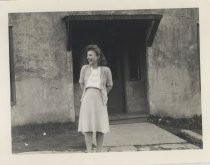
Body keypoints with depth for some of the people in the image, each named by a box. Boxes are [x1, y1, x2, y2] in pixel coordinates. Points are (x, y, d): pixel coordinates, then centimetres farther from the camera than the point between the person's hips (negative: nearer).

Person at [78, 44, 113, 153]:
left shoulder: (105, 70, -5)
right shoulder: (84, 68, 1)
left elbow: (109, 86, 10)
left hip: (100, 101, -1)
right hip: (87, 100, 1)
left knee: (100, 128, 2)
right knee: (87, 127, -3)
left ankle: (99, 152, 12)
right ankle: (89, 153, 0)